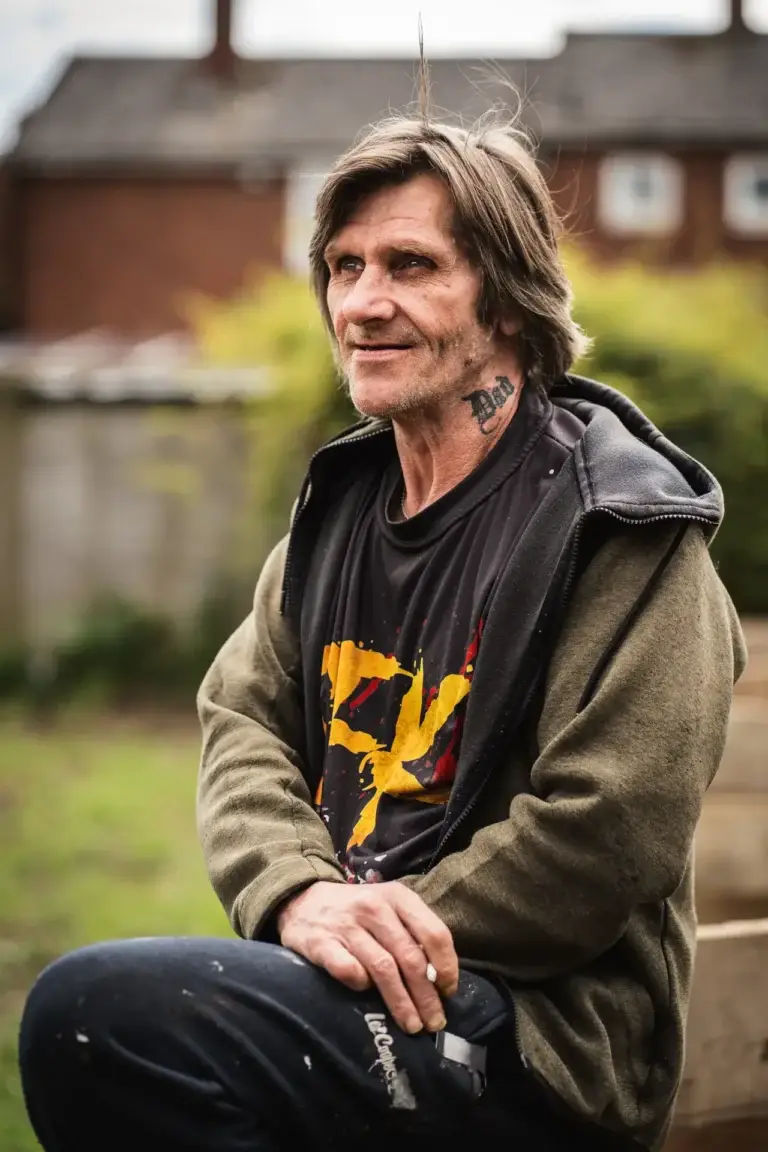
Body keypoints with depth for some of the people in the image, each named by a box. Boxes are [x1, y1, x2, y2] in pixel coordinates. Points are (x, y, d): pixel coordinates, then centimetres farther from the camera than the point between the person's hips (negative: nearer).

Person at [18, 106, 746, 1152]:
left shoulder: (621, 526, -9)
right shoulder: (342, 500, 15)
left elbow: (605, 837, -16)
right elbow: (243, 720, 10)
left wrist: (380, 934, -13)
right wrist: (300, 894, -11)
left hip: (542, 1036, -8)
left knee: (93, 1013, -25)